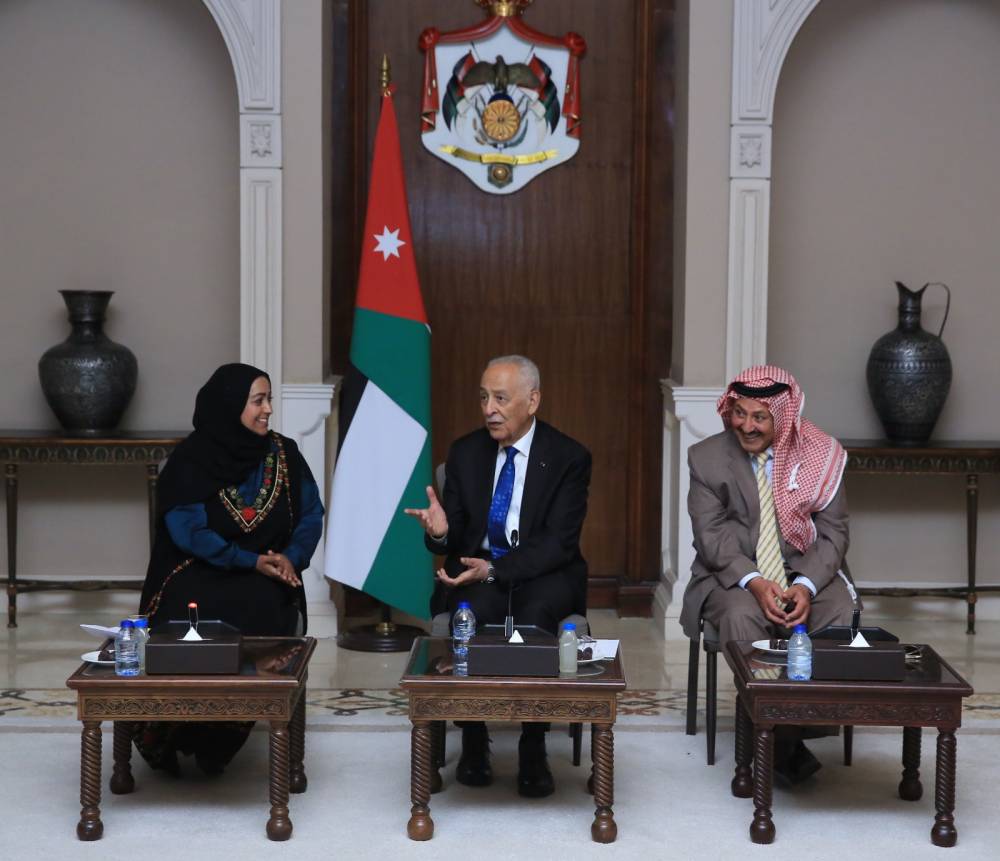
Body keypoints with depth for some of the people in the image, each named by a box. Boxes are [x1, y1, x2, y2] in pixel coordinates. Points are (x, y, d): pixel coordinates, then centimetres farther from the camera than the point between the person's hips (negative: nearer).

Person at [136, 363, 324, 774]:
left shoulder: (284, 454, 5)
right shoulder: (190, 460, -5)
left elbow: (311, 516, 6)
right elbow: (188, 530, -12)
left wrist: (290, 557, -15)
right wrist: (250, 561, -20)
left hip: (267, 578, 3)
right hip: (201, 574, -3)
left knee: (279, 619, -29)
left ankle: (218, 743, -12)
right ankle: (168, 737, -8)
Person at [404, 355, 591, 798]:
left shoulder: (568, 457, -4)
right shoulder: (465, 452, 6)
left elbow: (558, 543, -12)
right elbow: (455, 539, 7)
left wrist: (494, 570, -26)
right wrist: (440, 531, -20)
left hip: (543, 573, -2)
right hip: (476, 568, 2)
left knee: (535, 614, -36)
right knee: (471, 611, -33)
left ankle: (533, 751, -22)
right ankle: (473, 741, -17)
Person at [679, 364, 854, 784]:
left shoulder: (820, 455, 0)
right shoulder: (706, 457, -2)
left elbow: (832, 532, -1)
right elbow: (713, 536, -7)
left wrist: (806, 586, -20)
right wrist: (753, 583, -24)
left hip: (805, 573, 1)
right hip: (733, 577, -1)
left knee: (843, 615, -29)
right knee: (741, 616, -35)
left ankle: (793, 730, -18)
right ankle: (769, 735, -24)